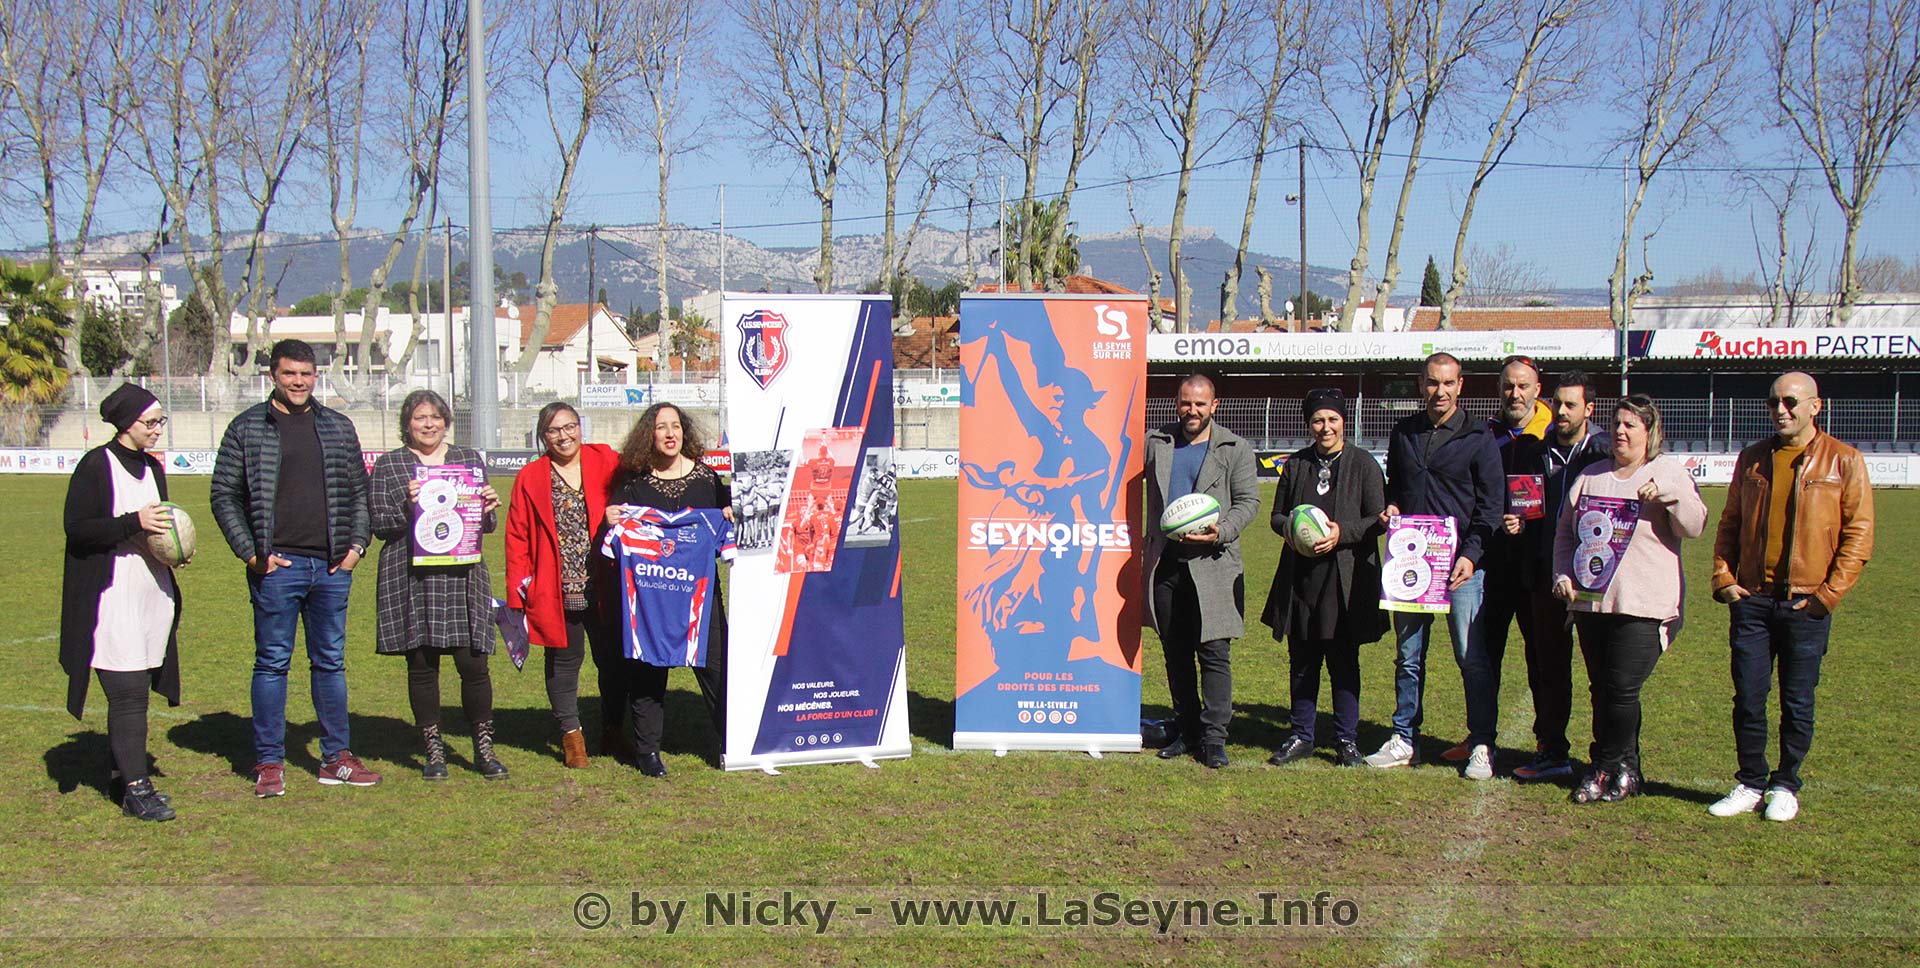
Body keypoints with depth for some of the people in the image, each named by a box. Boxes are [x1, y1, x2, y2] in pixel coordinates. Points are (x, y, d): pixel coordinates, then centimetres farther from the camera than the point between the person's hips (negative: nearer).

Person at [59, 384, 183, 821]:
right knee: (128, 692, -8)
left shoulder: (152, 469, 15)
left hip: (153, 593, 7)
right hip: (111, 600, -7)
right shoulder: (95, 466, -7)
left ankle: (122, 775, 21)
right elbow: (76, 527, -13)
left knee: (133, 693, 11)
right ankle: (135, 788, -4)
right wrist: (134, 523, -22)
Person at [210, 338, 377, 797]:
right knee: (272, 663, 1)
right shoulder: (248, 428, 1)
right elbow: (223, 496, 1)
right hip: (277, 567, -3)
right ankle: (269, 763, 9)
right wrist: (251, 553, -7)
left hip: (332, 568, 3)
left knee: (331, 661, 10)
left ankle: (336, 758, 17)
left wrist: (357, 543, 4)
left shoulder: (338, 427, 11)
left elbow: (359, 492, 16)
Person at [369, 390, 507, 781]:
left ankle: (484, 748, 11)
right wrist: (407, 507, -17)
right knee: (422, 665, 3)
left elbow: (485, 524, 17)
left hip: (463, 576, 1)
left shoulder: (470, 459, 14)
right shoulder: (388, 465, 7)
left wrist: (488, 509, -5)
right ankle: (434, 751, 15)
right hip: (410, 578, -1)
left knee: (473, 663, -3)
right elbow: (378, 524, 1)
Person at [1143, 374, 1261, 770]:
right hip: (1165, 563, 3)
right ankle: (1188, 732, 19)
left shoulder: (1235, 449, 4)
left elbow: (1249, 501, 0)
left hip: (1213, 565, -3)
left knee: (1214, 652, -6)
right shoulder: (1155, 443, 12)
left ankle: (1213, 738, -3)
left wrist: (1220, 532, -15)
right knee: (1175, 654, 9)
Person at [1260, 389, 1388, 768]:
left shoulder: (1364, 464, 0)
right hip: (1300, 578, 3)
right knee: (1302, 661, 9)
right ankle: (1301, 737, 20)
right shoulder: (1295, 464, 10)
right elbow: (1277, 515, 14)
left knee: (1344, 662, 3)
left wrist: (1341, 533, -17)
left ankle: (1347, 739, 14)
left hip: (1346, 579, -3)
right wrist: (1291, 528, -8)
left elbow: (1378, 520, -3)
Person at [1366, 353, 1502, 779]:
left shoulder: (1478, 438, -2)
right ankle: (1404, 740, 18)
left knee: (1472, 658, -3)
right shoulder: (1404, 432, 12)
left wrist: (1471, 554, -14)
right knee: (1408, 658, 10)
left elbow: (1490, 505, -3)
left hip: (1462, 565, -4)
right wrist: (1390, 508, 4)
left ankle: (1481, 746, 5)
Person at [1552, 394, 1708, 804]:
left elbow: (1695, 527, -8)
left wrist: (1666, 494, -23)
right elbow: (1565, 531, 18)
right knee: (1601, 689, 6)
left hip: (1644, 606, -5)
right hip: (1590, 602, 5)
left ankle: (1606, 768, 9)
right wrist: (1562, 575, 4)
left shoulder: (1669, 472, 3)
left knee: (1622, 689, -7)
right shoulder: (1591, 477, 15)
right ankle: (1623, 769, 18)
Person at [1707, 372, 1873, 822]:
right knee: (1748, 698, 4)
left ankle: (1785, 787, 19)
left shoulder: (1844, 461, -1)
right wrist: (1723, 578, 2)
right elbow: (1730, 524, 15)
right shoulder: (1752, 459, 10)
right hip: (1751, 599, 3)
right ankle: (1750, 784, 17)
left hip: (1806, 604, -3)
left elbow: (1858, 534, -3)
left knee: (1797, 703, 6)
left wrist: (1829, 593, -9)